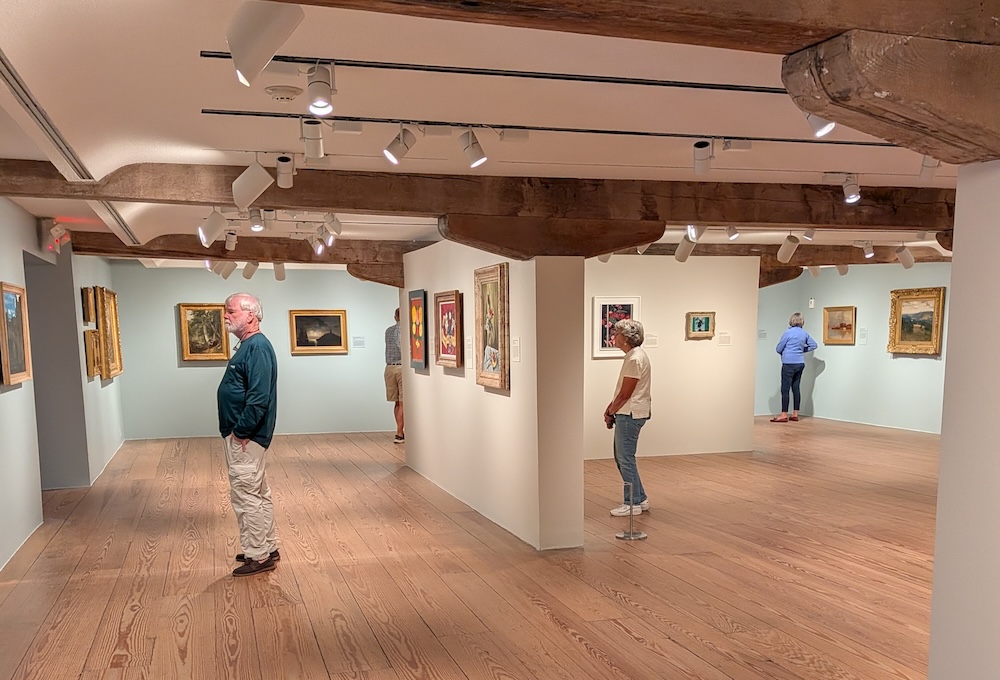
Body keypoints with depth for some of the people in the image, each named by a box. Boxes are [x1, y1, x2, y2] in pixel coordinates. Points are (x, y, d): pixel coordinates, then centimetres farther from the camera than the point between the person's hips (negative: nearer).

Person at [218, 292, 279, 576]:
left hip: (246, 437, -10)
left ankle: (258, 556, 8)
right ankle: (267, 548, 27)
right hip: (241, 435, 10)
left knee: (246, 495, -2)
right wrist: (236, 431, 16)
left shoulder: (258, 346, -18)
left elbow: (259, 397, -25)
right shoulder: (248, 345, 14)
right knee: (258, 494, 17)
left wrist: (240, 431, -20)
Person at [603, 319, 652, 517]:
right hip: (627, 413, 11)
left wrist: (610, 413, -6)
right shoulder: (634, 355, 13)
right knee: (621, 457, 16)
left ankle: (633, 503, 8)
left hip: (630, 415, -11)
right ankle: (640, 499, 23)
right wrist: (610, 409, 10)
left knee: (625, 458, -2)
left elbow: (625, 394, -17)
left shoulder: (635, 359, -19)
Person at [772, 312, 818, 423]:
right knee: (796, 388, 10)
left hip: (789, 363, -7)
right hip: (800, 363, 7)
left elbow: (778, 349, -6)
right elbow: (814, 345, 15)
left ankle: (784, 415, -6)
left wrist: (784, 352, 15)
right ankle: (795, 414, 13)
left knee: (785, 389, -5)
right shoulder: (805, 333, 6)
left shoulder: (788, 333, -11)